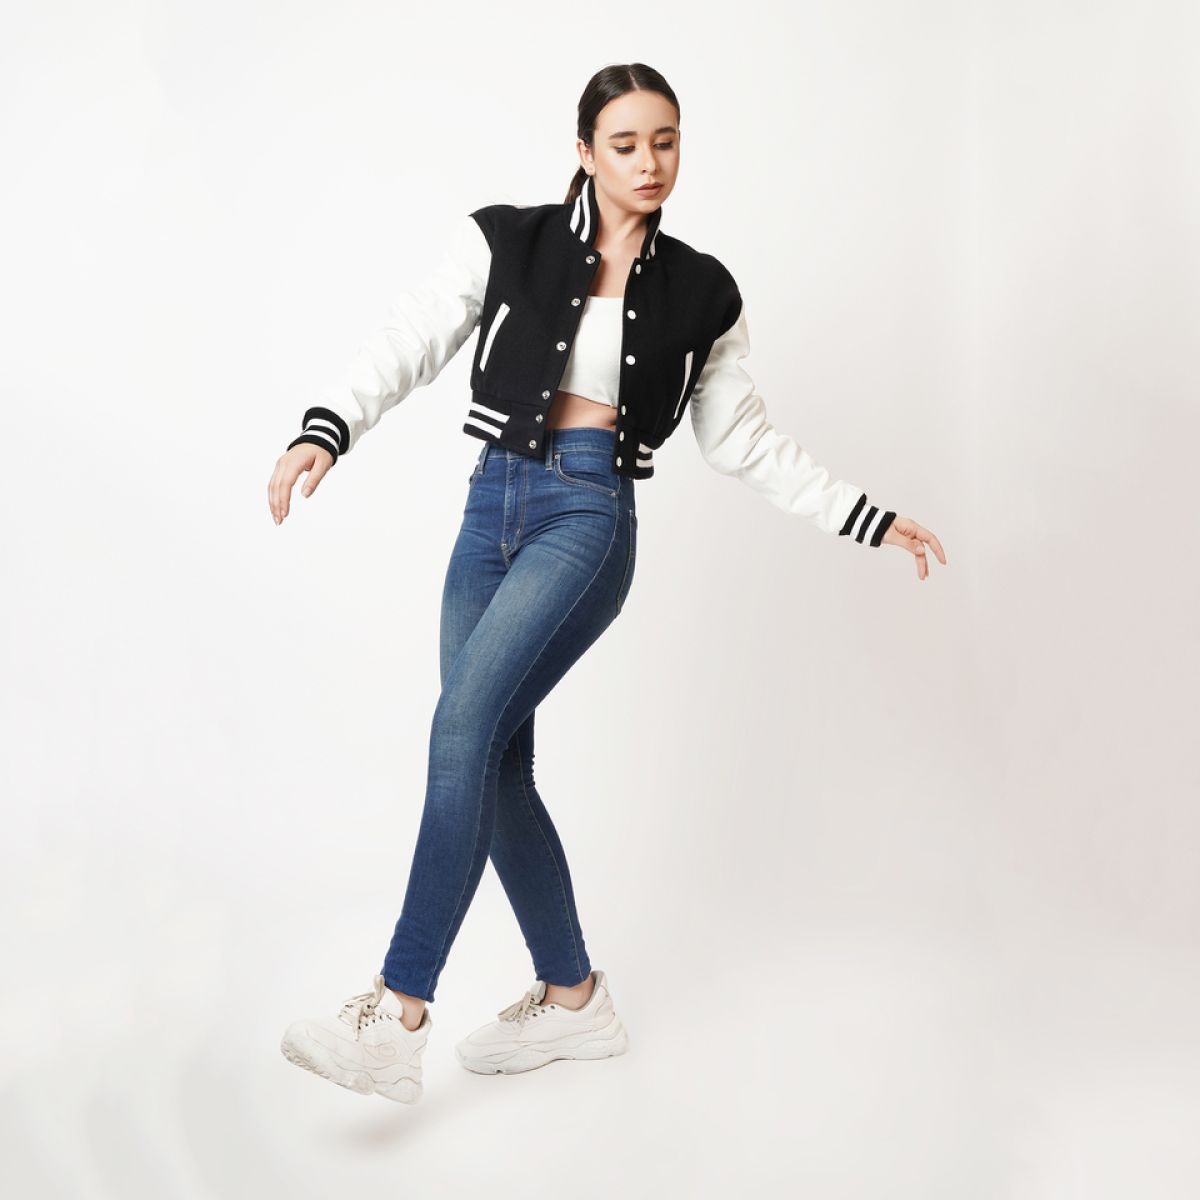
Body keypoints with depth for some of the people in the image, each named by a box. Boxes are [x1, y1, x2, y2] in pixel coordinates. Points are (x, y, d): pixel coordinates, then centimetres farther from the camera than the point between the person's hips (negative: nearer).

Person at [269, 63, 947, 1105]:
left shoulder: (699, 293, 8)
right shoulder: (509, 242, 7)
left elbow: (745, 441, 14)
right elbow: (410, 345, -2)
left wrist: (867, 519, 10)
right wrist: (326, 432, -19)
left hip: (591, 518, -3)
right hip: (493, 507, 3)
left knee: (465, 725, -22)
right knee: (494, 764, 3)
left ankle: (399, 1017, -20)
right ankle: (573, 999, 20)